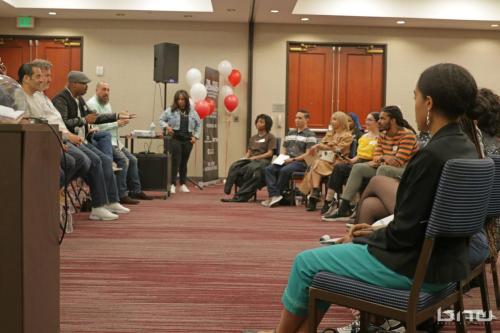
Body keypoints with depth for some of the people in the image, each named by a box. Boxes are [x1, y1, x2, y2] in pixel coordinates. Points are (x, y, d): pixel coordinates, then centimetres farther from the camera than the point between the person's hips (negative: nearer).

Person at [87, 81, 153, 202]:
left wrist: (121, 119, 4)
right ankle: (121, 195, -18)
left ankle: (136, 191, 15)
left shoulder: (107, 103, 20)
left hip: (113, 140, 10)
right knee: (123, 160, -23)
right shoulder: (92, 104, -11)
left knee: (133, 160, 8)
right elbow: (97, 126, -21)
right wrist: (117, 123, -16)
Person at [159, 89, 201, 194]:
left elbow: (198, 124, 16)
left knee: (184, 162, 9)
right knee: (176, 161, -10)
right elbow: (161, 120, 7)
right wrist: (166, 126, -12)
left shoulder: (192, 111, 9)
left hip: (188, 139, 3)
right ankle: (173, 184, -5)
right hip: (175, 138, -3)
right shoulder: (171, 110, 1)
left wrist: (196, 136, 6)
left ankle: (183, 184, 18)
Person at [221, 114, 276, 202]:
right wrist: (246, 158, -1)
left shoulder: (270, 137, 7)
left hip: (263, 160, -6)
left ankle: (239, 196, -35)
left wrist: (255, 157, -12)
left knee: (249, 169, -38)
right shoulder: (253, 138, 27)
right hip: (250, 160, 6)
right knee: (234, 167, -26)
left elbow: (269, 153, -3)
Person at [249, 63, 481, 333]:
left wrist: (362, 239, -4)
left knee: (306, 262, 6)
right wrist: (378, 230, 10)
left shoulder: (431, 155, -24)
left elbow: (404, 233, -21)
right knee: (327, 256, 21)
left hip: (416, 266, -9)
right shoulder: (466, 149, 5)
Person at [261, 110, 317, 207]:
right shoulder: (290, 133, 24)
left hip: (301, 162, -6)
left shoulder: (310, 135, 0)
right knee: (268, 169, -19)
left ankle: (274, 194, -19)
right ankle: (275, 195, -32)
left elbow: (308, 154, -9)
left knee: (284, 170, -35)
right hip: (286, 161, 7)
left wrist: (293, 159, -15)